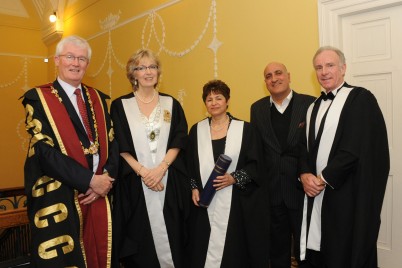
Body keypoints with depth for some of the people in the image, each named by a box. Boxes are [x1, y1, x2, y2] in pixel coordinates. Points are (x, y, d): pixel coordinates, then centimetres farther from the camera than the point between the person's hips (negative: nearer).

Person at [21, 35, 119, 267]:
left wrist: (107, 178, -9)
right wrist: (90, 180, -17)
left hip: (101, 194, 4)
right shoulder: (38, 98, -3)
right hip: (59, 199, -4)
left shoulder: (98, 98, 11)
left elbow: (112, 142, 7)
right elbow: (44, 150, -13)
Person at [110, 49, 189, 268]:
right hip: (134, 183, -1)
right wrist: (143, 172, -13)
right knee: (140, 240, 6)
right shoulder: (120, 106, 3)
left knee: (170, 237, 7)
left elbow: (178, 141, 1)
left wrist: (160, 169, -12)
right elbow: (120, 147, -3)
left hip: (169, 181, 2)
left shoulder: (171, 104, 8)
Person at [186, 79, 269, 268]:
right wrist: (194, 188, -2)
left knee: (235, 250, 3)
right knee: (204, 250, 7)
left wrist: (234, 178, -15)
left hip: (238, 202, -2)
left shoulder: (244, 129, -1)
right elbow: (189, 164, 11)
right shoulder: (197, 130, 8)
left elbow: (255, 164, -1)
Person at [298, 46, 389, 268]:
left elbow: (356, 149, -16)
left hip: (348, 194, -6)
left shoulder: (360, 98, -7)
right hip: (316, 193, 6)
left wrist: (324, 178, -13)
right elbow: (305, 147, 10)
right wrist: (305, 174, -8)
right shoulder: (314, 107, 15)